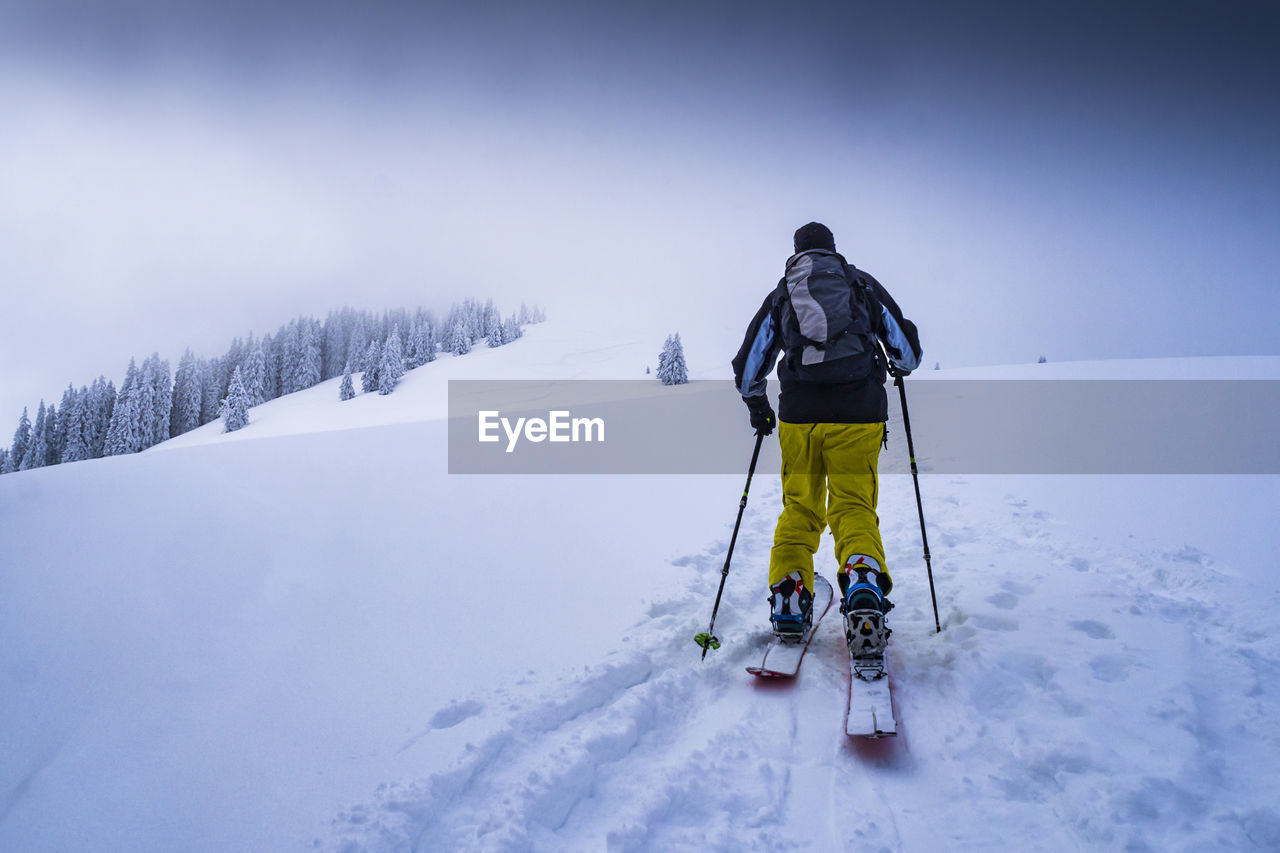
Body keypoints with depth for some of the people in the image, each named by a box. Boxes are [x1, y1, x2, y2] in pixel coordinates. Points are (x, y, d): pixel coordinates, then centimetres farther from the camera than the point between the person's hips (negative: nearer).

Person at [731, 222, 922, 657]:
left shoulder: (780, 295, 16)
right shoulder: (864, 285, 15)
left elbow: (747, 366, 17)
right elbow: (908, 347, 20)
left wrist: (757, 405, 35)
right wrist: (899, 369, 43)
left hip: (799, 414, 1)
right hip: (858, 413, -1)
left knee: (799, 508, 12)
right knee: (854, 507, 1)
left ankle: (788, 601, 3)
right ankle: (864, 589, -23)